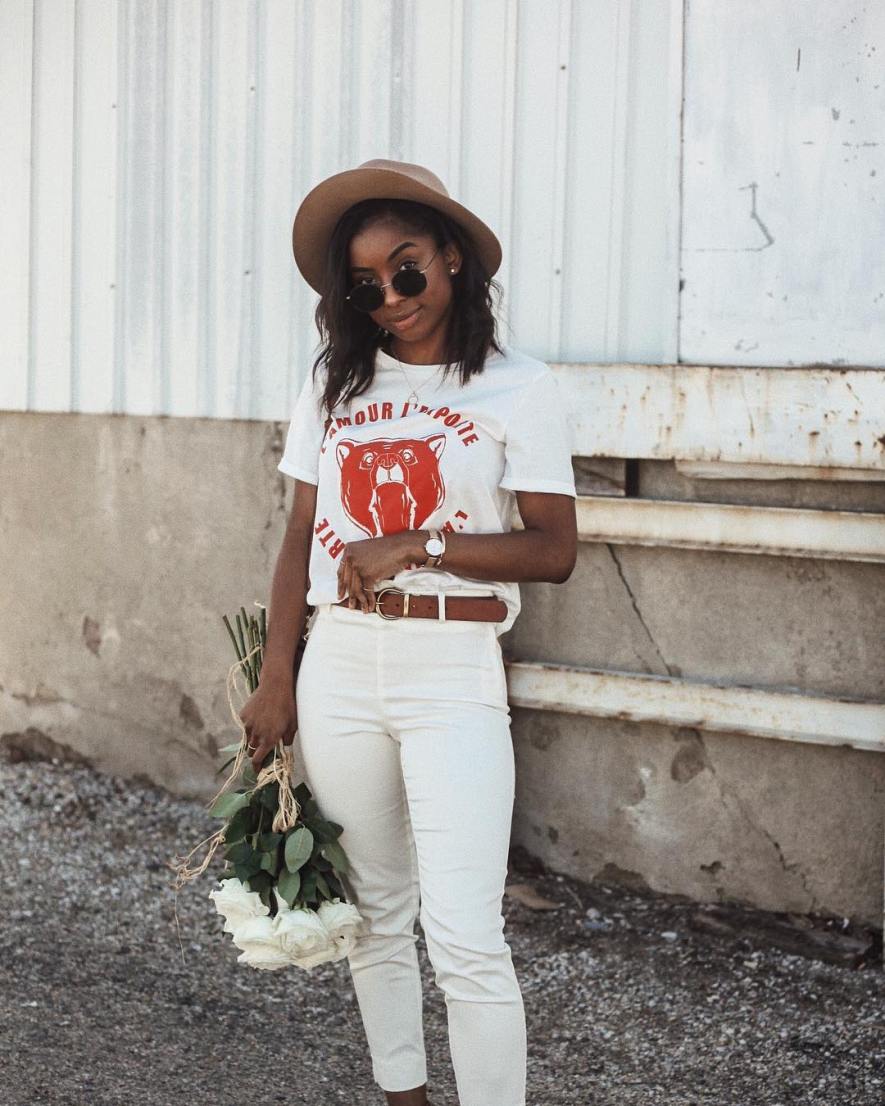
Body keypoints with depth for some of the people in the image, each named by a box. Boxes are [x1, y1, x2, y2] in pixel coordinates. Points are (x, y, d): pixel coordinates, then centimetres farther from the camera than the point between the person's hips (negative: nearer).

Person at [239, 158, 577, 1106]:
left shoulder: (518, 390, -2)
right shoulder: (333, 385, 8)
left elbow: (553, 550, -6)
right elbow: (301, 539, 10)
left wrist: (415, 545, -15)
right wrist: (276, 683, 6)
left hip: (452, 674, -4)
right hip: (339, 666, 4)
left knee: (464, 939, -9)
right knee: (375, 915, 14)